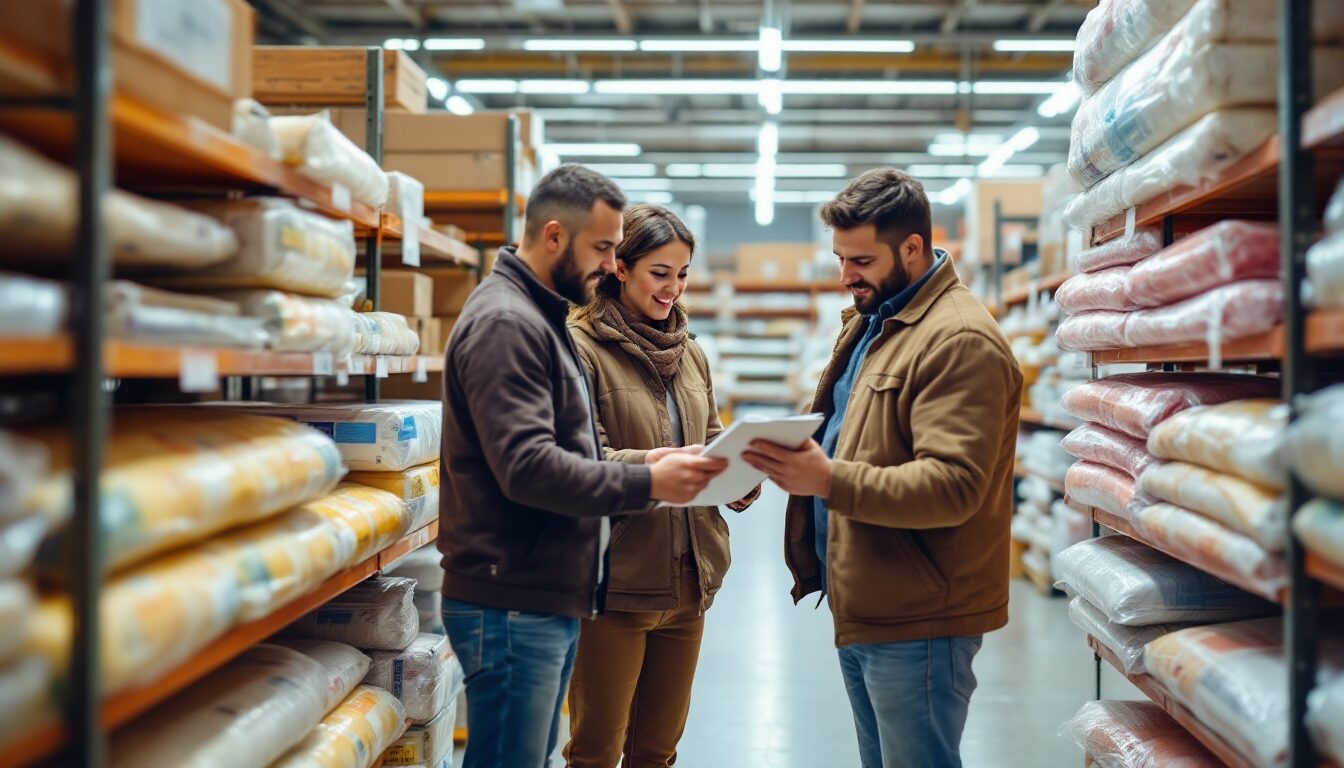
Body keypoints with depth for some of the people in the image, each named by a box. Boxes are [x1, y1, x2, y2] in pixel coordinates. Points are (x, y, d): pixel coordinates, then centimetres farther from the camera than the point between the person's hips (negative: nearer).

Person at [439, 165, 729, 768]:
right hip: (513, 605, -10)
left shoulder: (541, 318, 18)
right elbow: (527, 466, -25)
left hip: (551, 600, 10)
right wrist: (647, 484, -22)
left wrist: (645, 473, 8)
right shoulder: (505, 322, -15)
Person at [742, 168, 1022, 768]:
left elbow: (952, 487, -27)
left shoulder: (961, 340, -18)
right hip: (862, 611, 10)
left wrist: (831, 481, -35)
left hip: (917, 625, -10)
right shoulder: (871, 324, 15)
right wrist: (794, 460, 8)